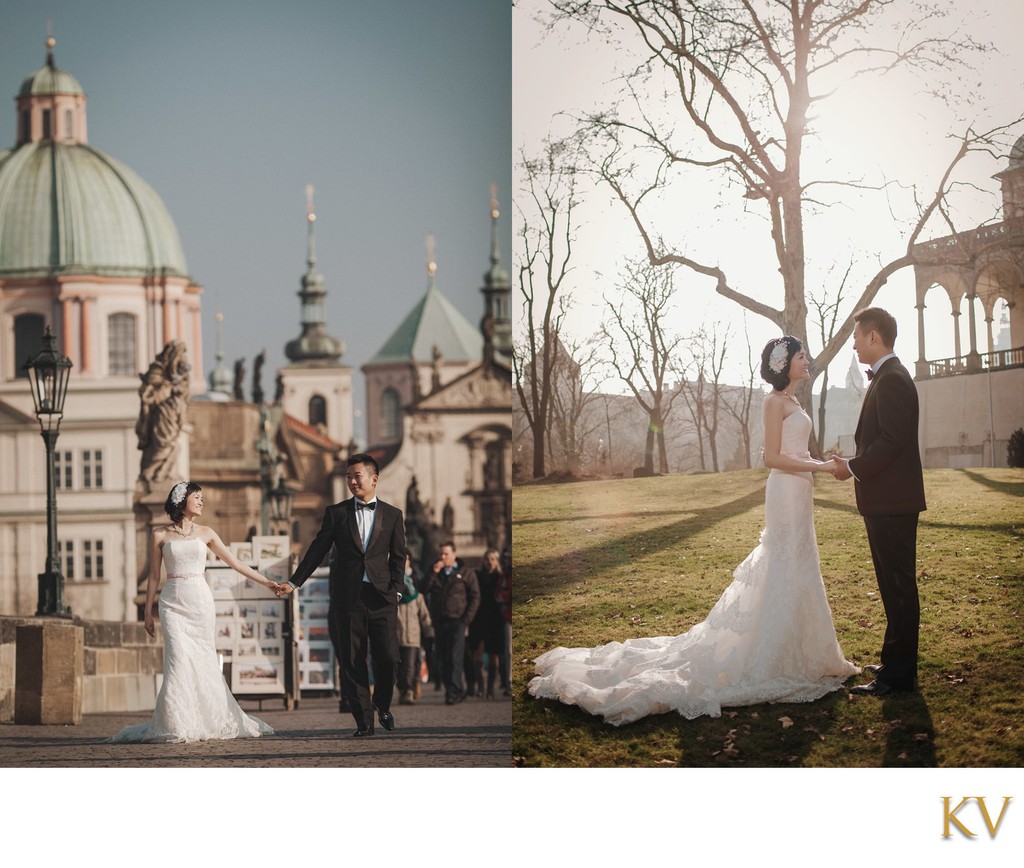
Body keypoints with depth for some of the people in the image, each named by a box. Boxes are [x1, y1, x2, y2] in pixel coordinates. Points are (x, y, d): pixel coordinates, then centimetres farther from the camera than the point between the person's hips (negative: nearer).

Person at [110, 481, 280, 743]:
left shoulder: (206, 533, 10)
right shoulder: (159, 535, 4)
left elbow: (234, 562, 13)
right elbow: (154, 576, 8)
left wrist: (265, 581, 10)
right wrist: (147, 611, 7)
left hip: (200, 601, 2)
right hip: (173, 603, -2)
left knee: (203, 660, 0)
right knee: (179, 659, -13)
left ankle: (212, 721, 11)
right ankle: (178, 725, -9)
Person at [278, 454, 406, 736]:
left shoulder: (392, 515, 9)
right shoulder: (336, 513, 8)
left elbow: (398, 556, 10)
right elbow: (317, 551, 8)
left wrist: (396, 589, -3)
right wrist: (294, 582, 4)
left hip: (381, 596, 0)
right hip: (347, 596, 0)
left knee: (387, 657, -6)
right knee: (352, 661, -1)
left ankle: (382, 705, 20)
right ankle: (363, 720, 6)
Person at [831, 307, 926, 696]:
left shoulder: (891, 380, -16)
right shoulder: (888, 377, 17)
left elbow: (891, 441, -23)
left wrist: (854, 468, -14)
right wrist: (856, 466, 11)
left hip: (892, 501, -11)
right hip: (887, 499, 11)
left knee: (898, 583, -7)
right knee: (895, 583, 16)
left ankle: (898, 672, -5)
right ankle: (896, 660, 24)